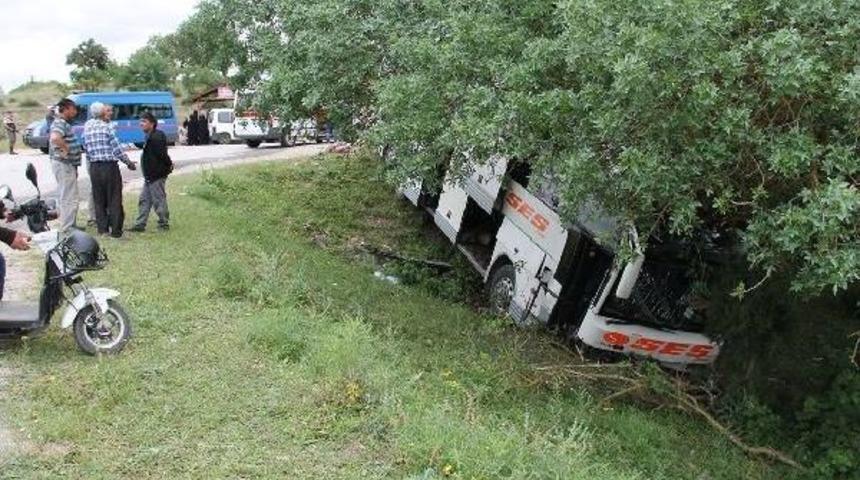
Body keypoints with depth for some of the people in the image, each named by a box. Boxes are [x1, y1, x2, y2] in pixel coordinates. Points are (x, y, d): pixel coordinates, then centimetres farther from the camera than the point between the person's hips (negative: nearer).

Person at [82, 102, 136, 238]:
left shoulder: (87, 127, 6)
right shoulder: (106, 127, -9)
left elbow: (86, 148, 8)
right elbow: (117, 149, -9)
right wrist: (129, 163, 2)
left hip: (94, 167, 5)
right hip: (109, 166, -5)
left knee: (99, 200, 12)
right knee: (114, 199, 1)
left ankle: (102, 228, 13)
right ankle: (115, 230, 2)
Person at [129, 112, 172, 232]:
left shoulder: (156, 137, -18)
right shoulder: (150, 137, 16)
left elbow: (161, 154, -22)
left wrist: (169, 165, -12)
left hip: (157, 175, -11)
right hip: (150, 176, 11)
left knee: (158, 200, -2)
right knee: (144, 200, 12)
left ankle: (164, 224, 8)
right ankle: (140, 224, 16)